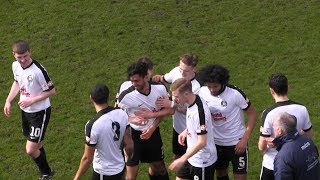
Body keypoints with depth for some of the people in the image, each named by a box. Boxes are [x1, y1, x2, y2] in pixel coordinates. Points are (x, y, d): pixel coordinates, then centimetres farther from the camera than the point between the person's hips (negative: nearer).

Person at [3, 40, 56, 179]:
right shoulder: (15, 66, -5)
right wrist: (8, 101, 6)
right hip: (25, 110, 7)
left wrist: (31, 100, -22)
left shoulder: (38, 71, -28)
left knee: (30, 150, -9)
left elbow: (51, 90, -19)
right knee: (36, 144, 22)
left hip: (40, 112, -7)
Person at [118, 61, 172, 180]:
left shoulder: (160, 88, -18)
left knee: (157, 165, 20)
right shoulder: (126, 96, -27)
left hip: (153, 132, 3)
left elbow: (164, 109, -1)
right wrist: (132, 120, -30)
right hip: (133, 134, -3)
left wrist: (152, 127, -13)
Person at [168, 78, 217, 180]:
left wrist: (182, 159, -27)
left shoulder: (199, 111, -30)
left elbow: (202, 142, -29)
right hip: (193, 157, 9)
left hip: (203, 161, -9)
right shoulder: (191, 102, -3)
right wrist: (186, 131, 3)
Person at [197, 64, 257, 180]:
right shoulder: (202, 93, -12)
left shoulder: (235, 93, -23)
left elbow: (252, 114, -13)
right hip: (216, 142, 4)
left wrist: (245, 139, -17)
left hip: (237, 143, -4)